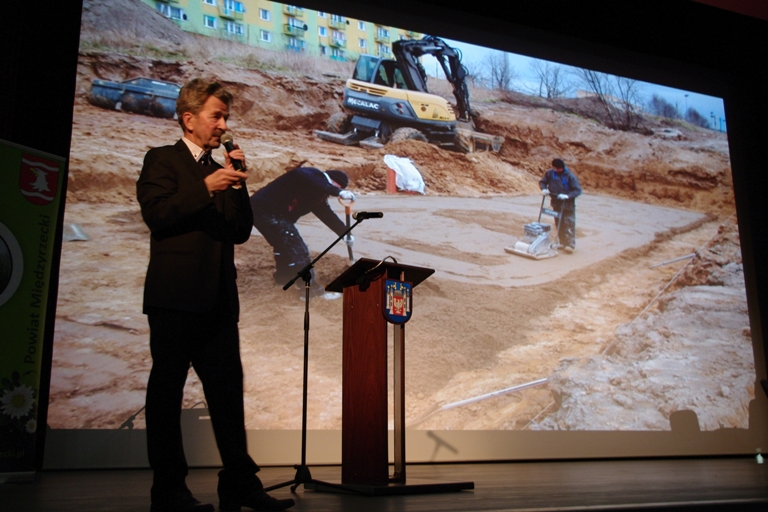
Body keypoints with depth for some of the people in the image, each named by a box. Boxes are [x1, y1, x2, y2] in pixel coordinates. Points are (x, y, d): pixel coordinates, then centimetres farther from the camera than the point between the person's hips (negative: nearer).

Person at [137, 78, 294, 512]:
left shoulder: (220, 170, 22)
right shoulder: (162, 160, 5)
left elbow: (241, 231, 14)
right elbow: (157, 214, -12)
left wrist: (236, 184, 4)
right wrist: (206, 187, -15)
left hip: (219, 299, 6)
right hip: (176, 297, -6)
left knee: (228, 390, 5)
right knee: (168, 390, 1)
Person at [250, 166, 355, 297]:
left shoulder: (318, 193, 15)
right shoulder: (312, 175, -13)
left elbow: (327, 215, 15)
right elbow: (312, 183, -37)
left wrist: (344, 232, 9)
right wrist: (339, 192, -41)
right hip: (266, 210, -11)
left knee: (284, 245, 30)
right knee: (297, 249, -9)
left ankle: (284, 277, 51)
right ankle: (311, 289, -5)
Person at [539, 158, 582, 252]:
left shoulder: (570, 176, -12)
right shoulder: (550, 173, -1)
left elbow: (578, 190, -13)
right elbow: (542, 182, 13)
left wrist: (567, 196, -27)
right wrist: (544, 189, -8)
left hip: (568, 204, -5)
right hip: (556, 203, 5)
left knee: (569, 223, -7)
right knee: (559, 223, 12)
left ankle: (570, 244, -8)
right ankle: (561, 242, 22)